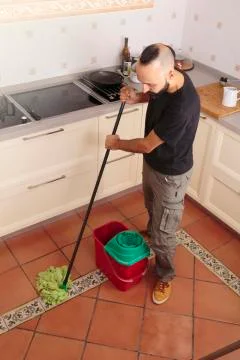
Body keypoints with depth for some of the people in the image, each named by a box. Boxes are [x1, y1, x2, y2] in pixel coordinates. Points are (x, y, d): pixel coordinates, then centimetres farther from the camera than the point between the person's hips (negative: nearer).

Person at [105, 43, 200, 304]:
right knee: (151, 207, 34)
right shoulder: (163, 81, -15)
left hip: (170, 174, -8)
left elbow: (146, 145, -28)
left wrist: (117, 143, -10)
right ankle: (152, 231, 65)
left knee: (164, 232, 10)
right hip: (152, 162, 8)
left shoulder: (182, 106, -40)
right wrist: (136, 97, -10)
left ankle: (165, 276, 36)